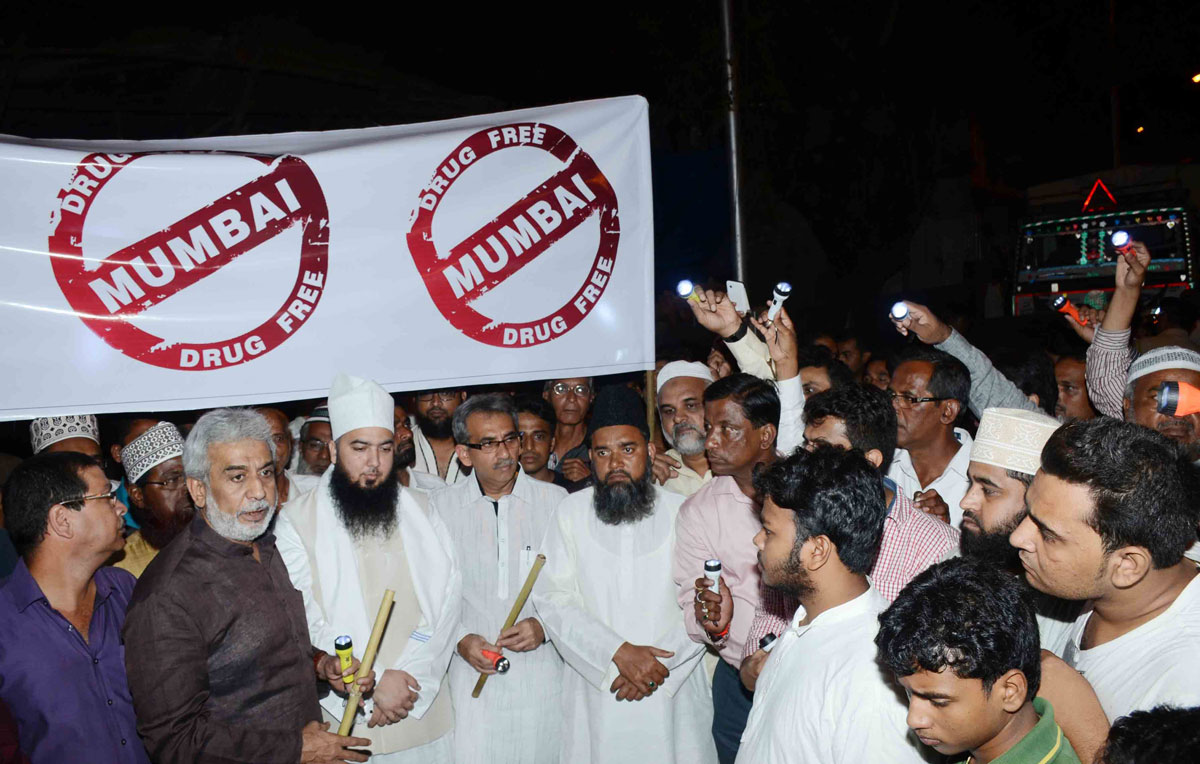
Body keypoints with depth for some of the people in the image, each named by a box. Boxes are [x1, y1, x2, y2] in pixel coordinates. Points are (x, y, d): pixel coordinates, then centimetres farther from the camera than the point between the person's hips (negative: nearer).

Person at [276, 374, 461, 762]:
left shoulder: (421, 509, 6)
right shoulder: (297, 521, -4)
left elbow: (447, 597, -2)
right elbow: (304, 624, -10)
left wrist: (410, 677, -14)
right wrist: (373, 685, -16)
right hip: (346, 723, -2)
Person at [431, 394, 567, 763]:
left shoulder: (555, 500, 2)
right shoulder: (440, 507, 3)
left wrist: (546, 625, -11)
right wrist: (460, 639, -9)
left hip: (542, 672, 0)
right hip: (473, 673, 0)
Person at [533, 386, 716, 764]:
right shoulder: (571, 512, 3)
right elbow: (553, 598, -5)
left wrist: (660, 663, -14)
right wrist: (619, 652, -15)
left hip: (672, 694, 0)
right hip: (595, 694, 0)